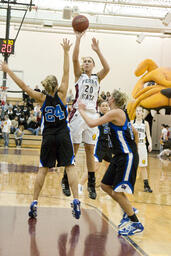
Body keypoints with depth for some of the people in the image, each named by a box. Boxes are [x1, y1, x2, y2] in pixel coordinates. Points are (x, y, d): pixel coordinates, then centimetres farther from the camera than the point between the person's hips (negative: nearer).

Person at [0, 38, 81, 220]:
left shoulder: (42, 99, -2)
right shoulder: (61, 94, -3)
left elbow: (23, 86, -2)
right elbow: (66, 72, 1)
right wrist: (66, 52, 6)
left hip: (48, 137, 1)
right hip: (63, 135, -1)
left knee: (43, 169, 7)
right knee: (70, 167, -1)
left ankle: (34, 203, 5)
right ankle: (76, 201, -11)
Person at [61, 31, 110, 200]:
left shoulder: (97, 78, 13)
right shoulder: (79, 75, 9)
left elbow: (107, 68, -6)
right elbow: (74, 59, -7)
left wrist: (97, 50, -10)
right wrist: (78, 39, -12)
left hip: (92, 115, 2)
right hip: (78, 114, -2)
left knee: (90, 151, 5)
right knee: (73, 149, 0)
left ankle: (91, 184, 9)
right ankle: (65, 181, 10)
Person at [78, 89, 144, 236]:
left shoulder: (116, 112, -15)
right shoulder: (121, 114, 13)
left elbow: (92, 123, -21)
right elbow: (135, 133, 22)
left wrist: (82, 110, -7)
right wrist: (133, 148, 26)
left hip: (127, 157, -10)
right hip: (120, 156, 10)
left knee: (117, 192, -8)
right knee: (105, 185, 14)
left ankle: (136, 223, 3)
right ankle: (128, 210, 27)